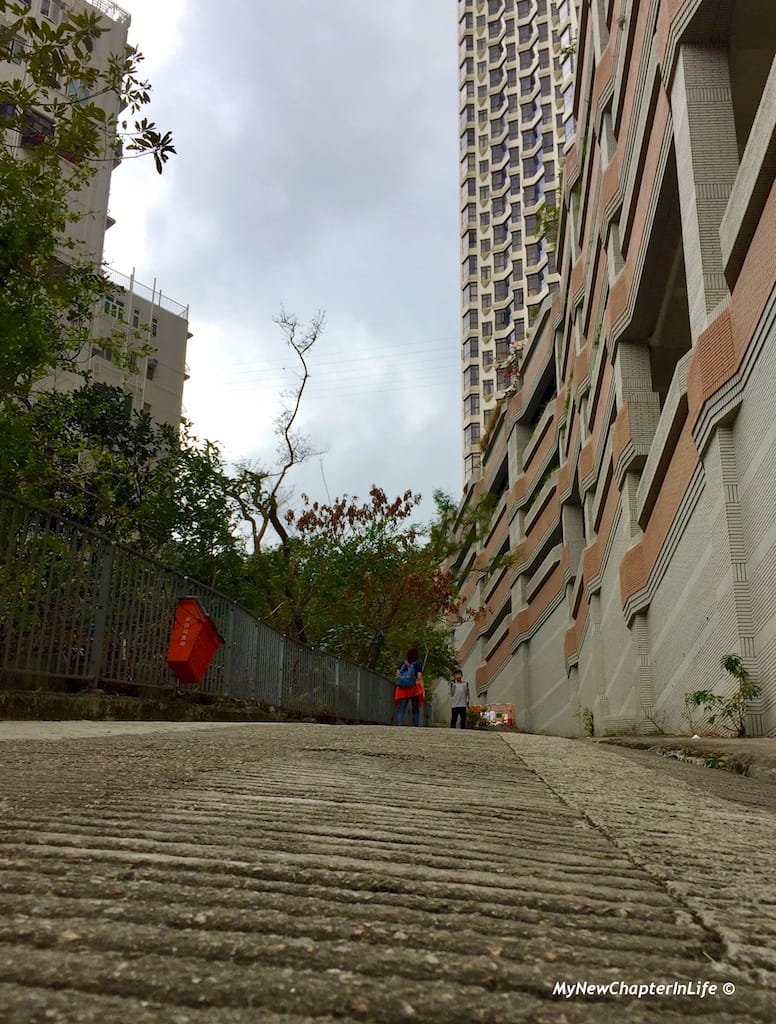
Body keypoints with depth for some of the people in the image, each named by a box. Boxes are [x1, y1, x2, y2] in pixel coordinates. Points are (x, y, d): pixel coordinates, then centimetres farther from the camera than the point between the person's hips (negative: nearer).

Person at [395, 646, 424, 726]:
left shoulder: (402, 663, 6)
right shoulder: (418, 665, -4)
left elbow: (397, 676, 6)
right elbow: (420, 679, -8)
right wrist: (423, 691, -7)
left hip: (402, 690, 2)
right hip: (414, 690, -2)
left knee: (400, 710, -3)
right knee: (416, 711, 11)